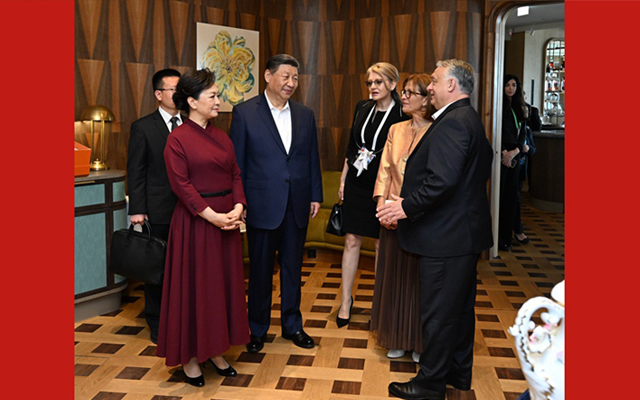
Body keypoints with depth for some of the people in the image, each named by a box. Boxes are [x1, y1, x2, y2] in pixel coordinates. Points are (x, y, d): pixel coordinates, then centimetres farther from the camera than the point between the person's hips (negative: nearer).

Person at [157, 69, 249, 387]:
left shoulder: (221, 136, 10)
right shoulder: (178, 139, -8)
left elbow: (235, 175, 8)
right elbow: (181, 184, -14)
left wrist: (238, 208, -8)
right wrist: (212, 215, -20)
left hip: (227, 220, 7)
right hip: (195, 222, -6)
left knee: (223, 282, 12)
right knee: (193, 284, 3)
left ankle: (214, 350, 26)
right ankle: (190, 356, 18)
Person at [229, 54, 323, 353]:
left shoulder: (305, 115, 7)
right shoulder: (244, 112, -5)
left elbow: (312, 158, 11)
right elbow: (236, 162, -4)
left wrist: (316, 195, 7)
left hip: (297, 205, 4)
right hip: (262, 205, -3)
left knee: (292, 267, 14)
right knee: (260, 269, 9)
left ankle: (292, 325, 30)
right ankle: (257, 329, 26)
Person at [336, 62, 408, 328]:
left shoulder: (402, 115, -10)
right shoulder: (362, 108, 6)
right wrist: (343, 180, 10)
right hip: (356, 184, 4)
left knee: (382, 245, 7)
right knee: (352, 241, 8)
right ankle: (346, 300, 19)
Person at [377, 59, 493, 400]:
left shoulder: (452, 123, -20)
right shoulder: (471, 120, 13)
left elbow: (442, 180, -30)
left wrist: (407, 207, -19)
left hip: (446, 237, -11)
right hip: (467, 232, 11)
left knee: (438, 313, 2)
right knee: (461, 306, 20)